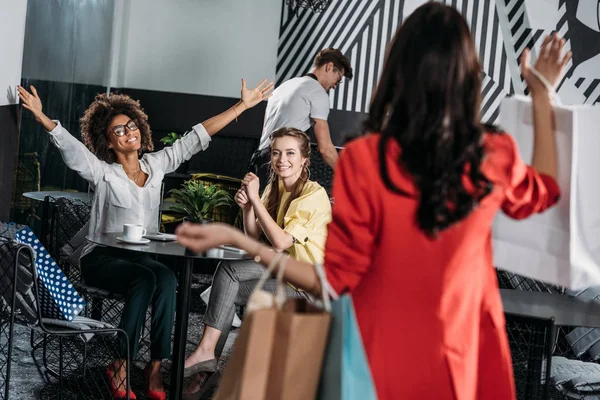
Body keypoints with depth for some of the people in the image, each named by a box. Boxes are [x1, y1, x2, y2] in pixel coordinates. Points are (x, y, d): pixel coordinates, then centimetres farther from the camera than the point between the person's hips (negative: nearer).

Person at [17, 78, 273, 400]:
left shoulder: (156, 164, 8)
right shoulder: (101, 172, -4)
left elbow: (196, 138, 7)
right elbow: (68, 144, -21)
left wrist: (243, 105, 5)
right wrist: (41, 116, -40)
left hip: (140, 257, 4)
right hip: (101, 258, -4)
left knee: (166, 278, -30)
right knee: (145, 279, -34)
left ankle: (155, 367, -27)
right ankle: (120, 367, -23)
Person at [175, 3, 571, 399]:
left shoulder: (366, 160, -21)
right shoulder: (495, 157, -10)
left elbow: (335, 278, -16)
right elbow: (542, 192, 13)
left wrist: (237, 238, -15)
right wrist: (543, 97, 18)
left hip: (392, 362, -3)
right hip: (468, 357, 3)